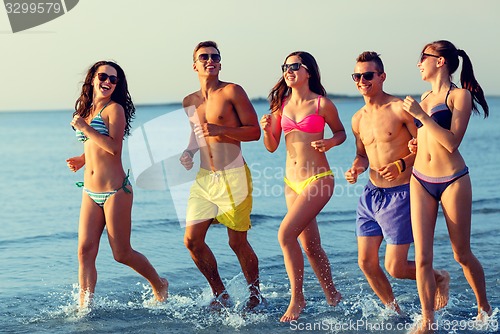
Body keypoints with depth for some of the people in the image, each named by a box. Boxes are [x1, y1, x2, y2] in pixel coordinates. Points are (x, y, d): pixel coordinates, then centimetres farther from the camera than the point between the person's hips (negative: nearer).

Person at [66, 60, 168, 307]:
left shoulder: (114, 109, -6)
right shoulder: (85, 111, 15)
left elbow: (114, 148, -18)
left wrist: (84, 127, -15)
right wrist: (82, 159, 10)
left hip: (115, 190, -6)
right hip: (90, 192, 6)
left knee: (122, 254, 2)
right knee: (85, 250, -4)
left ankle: (159, 286, 25)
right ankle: (85, 306, -2)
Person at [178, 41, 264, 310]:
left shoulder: (232, 92, -4)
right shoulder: (189, 102, 12)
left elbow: (255, 132, -8)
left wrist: (221, 130, -19)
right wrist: (187, 154, 7)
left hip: (233, 177, -5)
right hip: (203, 178, 5)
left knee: (238, 242, 0)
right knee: (192, 240, -1)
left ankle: (255, 294, 19)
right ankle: (220, 294, 16)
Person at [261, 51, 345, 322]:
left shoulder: (322, 104, -6)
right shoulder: (281, 104, 7)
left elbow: (341, 132, 9)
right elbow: (271, 147, 10)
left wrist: (330, 142, -12)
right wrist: (267, 130, -10)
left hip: (318, 179, -6)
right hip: (292, 182, 6)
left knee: (286, 234, -18)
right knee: (310, 246, 11)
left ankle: (297, 299, -6)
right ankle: (333, 297, 27)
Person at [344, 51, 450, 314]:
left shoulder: (400, 109, -11)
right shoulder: (358, 119, 9)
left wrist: (401, 164, -23)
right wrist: (356, 168, 1)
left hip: (399, 195, -7)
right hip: (370, 194, 7)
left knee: (395, 268, -5)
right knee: (366, 263, 5)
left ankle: (439, 278, 25)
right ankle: (393, 310, 28)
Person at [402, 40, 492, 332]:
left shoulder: (460, 95, -6)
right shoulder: (425, 97, 13)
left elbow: (452, 142, -17)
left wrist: (421, 115, -18)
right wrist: (414, 144, 7)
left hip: (453, 181, -5)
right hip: (420, 181, 5)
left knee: (462, 254, 7)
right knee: (422, 258, -3)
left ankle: (484, 308, 29)